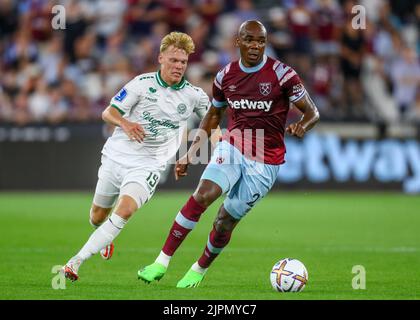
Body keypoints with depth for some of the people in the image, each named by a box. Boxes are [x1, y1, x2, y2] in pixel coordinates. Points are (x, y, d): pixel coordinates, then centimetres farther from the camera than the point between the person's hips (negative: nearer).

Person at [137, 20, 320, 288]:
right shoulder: (225, 76, 3)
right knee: (202, 196, -22)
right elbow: (213, 116, 18)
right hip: (232, 148, 2)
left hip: (265, 162, -2)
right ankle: (162, 263, -19)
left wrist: (302, 127, -28)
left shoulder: (282, 74, -10)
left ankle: (199, 270, 26)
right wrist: (192, 153, 13)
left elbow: (312, 112, -5)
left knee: (225, 221, -1)